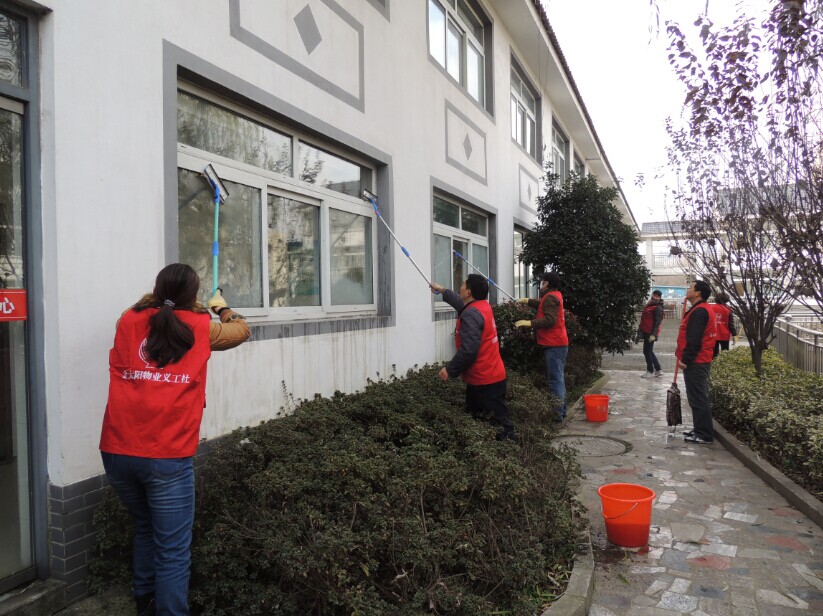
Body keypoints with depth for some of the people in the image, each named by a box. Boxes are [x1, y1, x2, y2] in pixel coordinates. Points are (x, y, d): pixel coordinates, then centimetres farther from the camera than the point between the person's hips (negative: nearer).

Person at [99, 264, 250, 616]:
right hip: (167, 456, -5)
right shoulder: (200, 326, 3)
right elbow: (241, 330, 22)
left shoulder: (128, 321, 8)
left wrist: (156, 301, 48)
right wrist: (220, 307, 40)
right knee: (173, 550, 3)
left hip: (117, 451, 5)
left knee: (145, 530, 26)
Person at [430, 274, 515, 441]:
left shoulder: (471, 314, -22)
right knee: (476, 420, 19)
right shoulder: (483, 305, 8)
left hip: (484, 380, -11)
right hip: (491, 376, 11)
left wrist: (450, 369, -18)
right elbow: (461, 303, 32)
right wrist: (442, 290, 41)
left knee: (498, 424, -5)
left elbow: (468, 350, -28)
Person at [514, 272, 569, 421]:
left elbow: (550, 319, -23)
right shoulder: (554, 296, 17)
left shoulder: (550, 297, -13)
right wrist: (527, 300, 32)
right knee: (558, 379, 13)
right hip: (557, 344, 10)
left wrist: (529, 323, -25)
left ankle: (557, 413, -11)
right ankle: (561, 410, 18)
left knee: (555, 380, -11)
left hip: (554, 345, -10)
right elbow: (543, 305, 36)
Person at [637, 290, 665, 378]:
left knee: (647, 351, -3)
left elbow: (657, 322, -20)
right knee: (649, 352, 16)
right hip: (646, 332, 10)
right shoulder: (650, 305, 16)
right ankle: (658, 370, 24)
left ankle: (651, 372, 7)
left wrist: (653, 334, -26)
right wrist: (640, 328, 27)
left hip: (650, 334, -10)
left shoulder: (658, 308, -13)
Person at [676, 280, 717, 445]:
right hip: (700, 361, 11)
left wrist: (685, 359, -19)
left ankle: (704, 435, -2)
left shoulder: (699, 311, -16)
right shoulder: (702, 309, 18)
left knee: (698, 398, -6)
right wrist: (684, 356, 20)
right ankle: (700, 430, 24)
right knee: (698, 397, 16)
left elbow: (694, 340, -22)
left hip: (695, 363, -11)